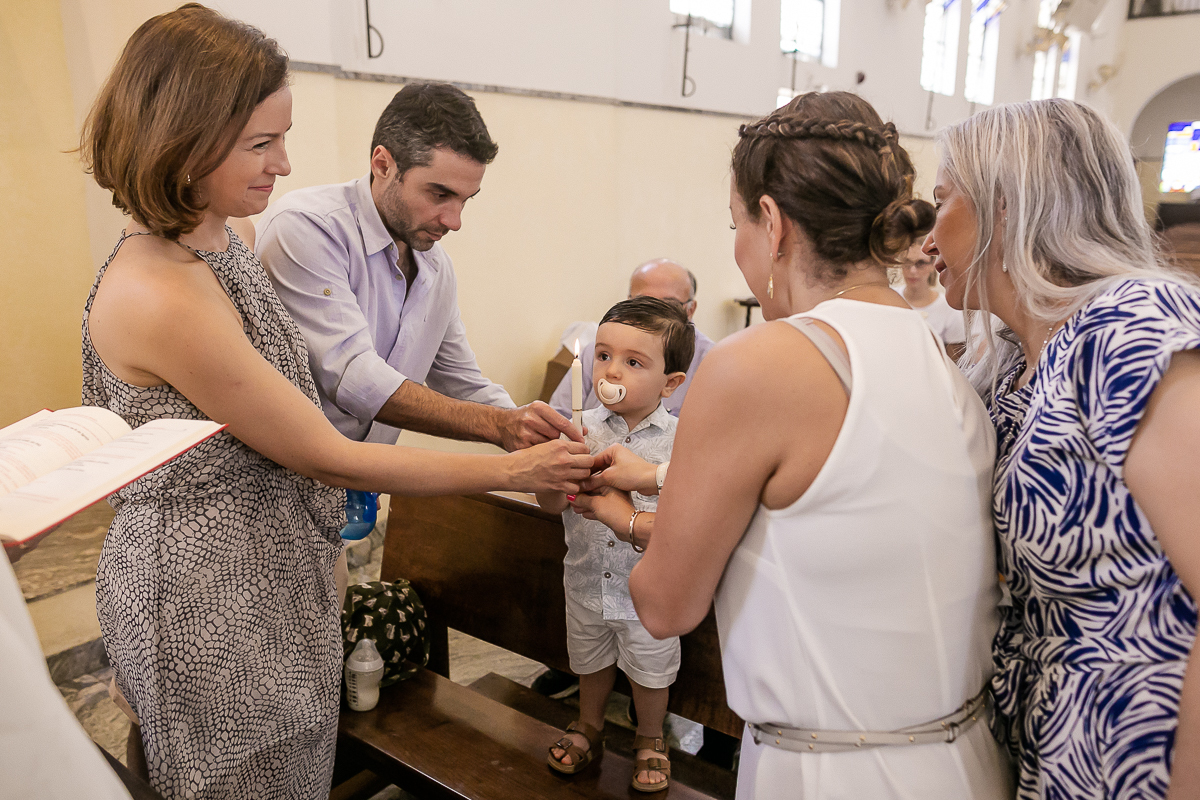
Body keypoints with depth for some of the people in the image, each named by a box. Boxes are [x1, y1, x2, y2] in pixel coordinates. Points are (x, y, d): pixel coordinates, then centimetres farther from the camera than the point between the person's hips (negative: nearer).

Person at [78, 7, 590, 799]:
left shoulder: (226, 237, -1)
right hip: (206, 592, -8)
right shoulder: (156, 296, -29)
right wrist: (514, 470, -18)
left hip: (272, 565, 8)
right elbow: (325, 456, -24)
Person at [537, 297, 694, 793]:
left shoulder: (679, 442, -19)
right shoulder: (585, 429, -10)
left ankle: (650, 740, 47)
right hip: (587, 582, 3)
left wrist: (628, 519, -30)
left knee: (650, 673, 20)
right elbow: (550, 504, -6)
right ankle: (588, 725, 53)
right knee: (590, 663, 26)